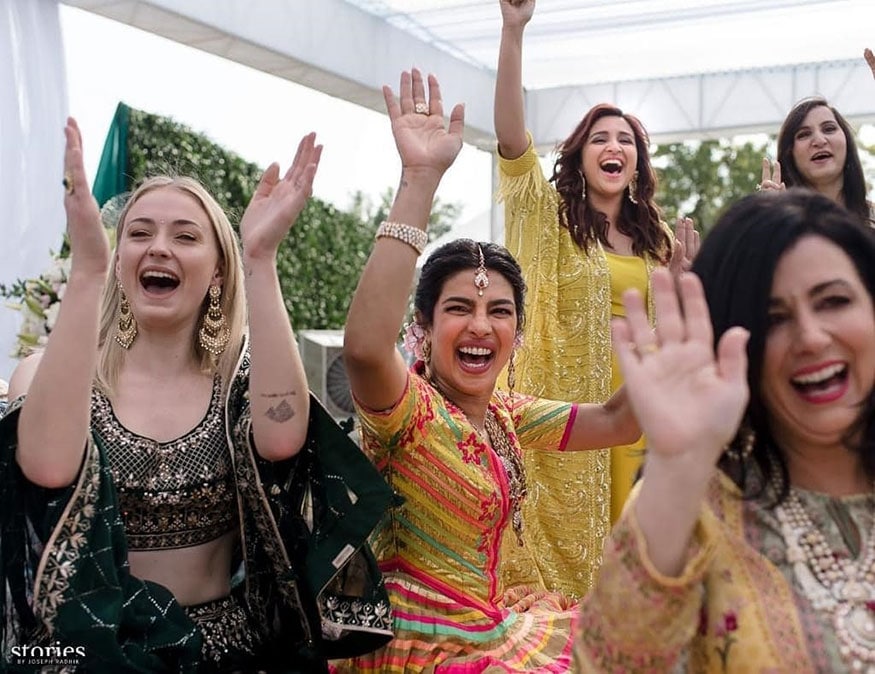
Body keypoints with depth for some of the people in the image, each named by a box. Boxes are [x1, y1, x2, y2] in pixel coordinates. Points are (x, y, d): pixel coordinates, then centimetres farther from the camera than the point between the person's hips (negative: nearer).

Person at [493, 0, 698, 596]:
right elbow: (511, 138, -17)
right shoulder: (552, 216, -1)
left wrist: (686, 268, -1)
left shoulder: (655, 238, 13)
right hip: (563, 402, -4)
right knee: (565, 531, 1)